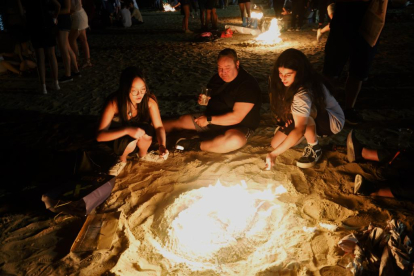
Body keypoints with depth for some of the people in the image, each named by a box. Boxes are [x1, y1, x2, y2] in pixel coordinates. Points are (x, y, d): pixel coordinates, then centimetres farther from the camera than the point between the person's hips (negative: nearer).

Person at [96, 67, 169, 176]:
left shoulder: (149, 100, -27)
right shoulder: (114, 103, -32)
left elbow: (159, 126, -19)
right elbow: (99, 136, -34)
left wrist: (162, 145, -39)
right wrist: (127, 130, -48)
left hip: (138, 127, 2)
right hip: (118, 134, -2)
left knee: (146, 130, -32)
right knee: (130, 141, -34)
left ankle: (143, 155, 2)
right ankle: (122, 159, 2)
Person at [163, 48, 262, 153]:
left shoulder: (248, 85, -19)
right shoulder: (217, 78, 5)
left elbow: (236, 117, -25)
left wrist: (209, 120, -21)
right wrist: (202, 99, -4)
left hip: (236, 128, -7)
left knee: (235, 140, -42)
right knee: (177, 121, 3)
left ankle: (196, 145, -30)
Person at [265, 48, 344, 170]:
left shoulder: (304, 92, -37)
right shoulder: (290, 84, -12)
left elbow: (299, 129, -46)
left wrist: (274, 154, -50)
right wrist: (288, 117, -12)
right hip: (312, 119, 7)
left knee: (305, 109, -39)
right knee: (275, 143, -8)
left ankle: (314, 148, -15)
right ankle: (313, 132, 15)